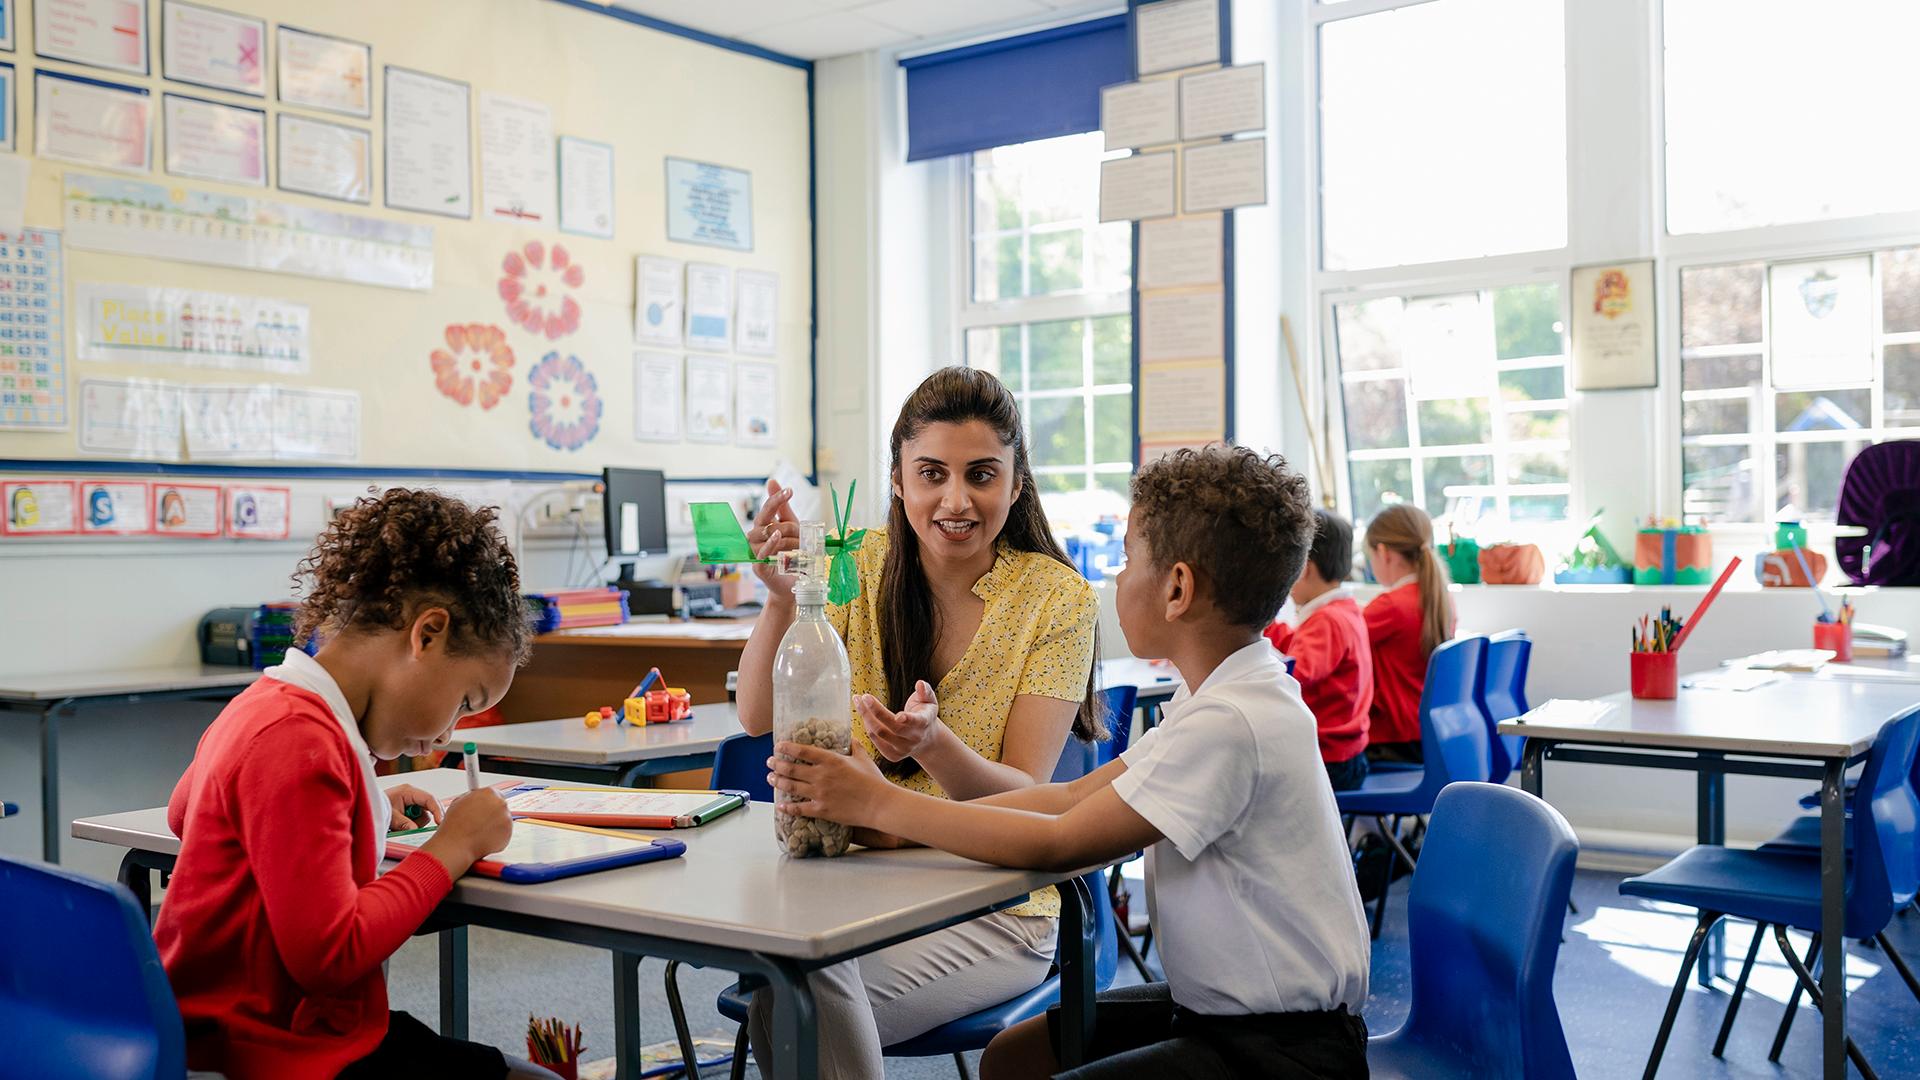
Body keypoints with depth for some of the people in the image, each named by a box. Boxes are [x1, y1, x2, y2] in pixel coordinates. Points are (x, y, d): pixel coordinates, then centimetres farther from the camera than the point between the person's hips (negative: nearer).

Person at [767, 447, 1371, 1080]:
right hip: (1219, 1006, 9)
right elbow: (1076, 799, 4)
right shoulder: (1219, 698, 7)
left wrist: (879, 804, -15)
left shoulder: (1231, 724, -25)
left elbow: (1060, 845, -22)